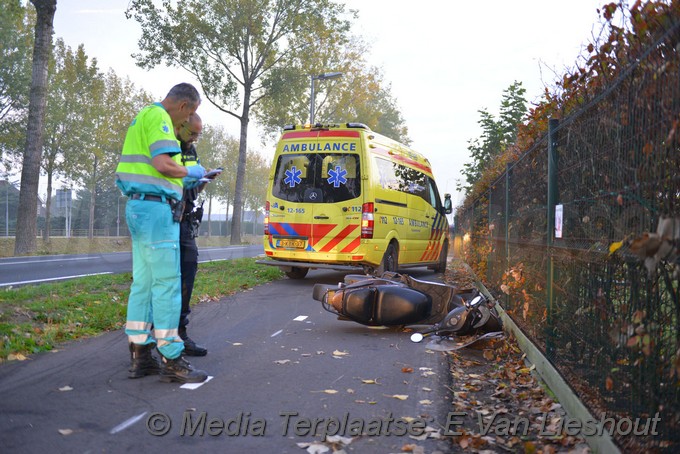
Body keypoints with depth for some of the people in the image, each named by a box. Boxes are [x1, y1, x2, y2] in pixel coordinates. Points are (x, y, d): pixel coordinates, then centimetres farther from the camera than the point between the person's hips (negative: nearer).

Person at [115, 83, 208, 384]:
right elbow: (162, 164, -23)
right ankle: (171, 360, -4)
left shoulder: (142, 118, 22)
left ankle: (140, 357, 15)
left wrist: (187, 178, 19)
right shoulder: (159, 117, -10)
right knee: (167, 283, -8)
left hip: (138, 207, 10)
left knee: (143, 283, 10)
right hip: (156, 208, -10)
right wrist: (190, 172, -4)